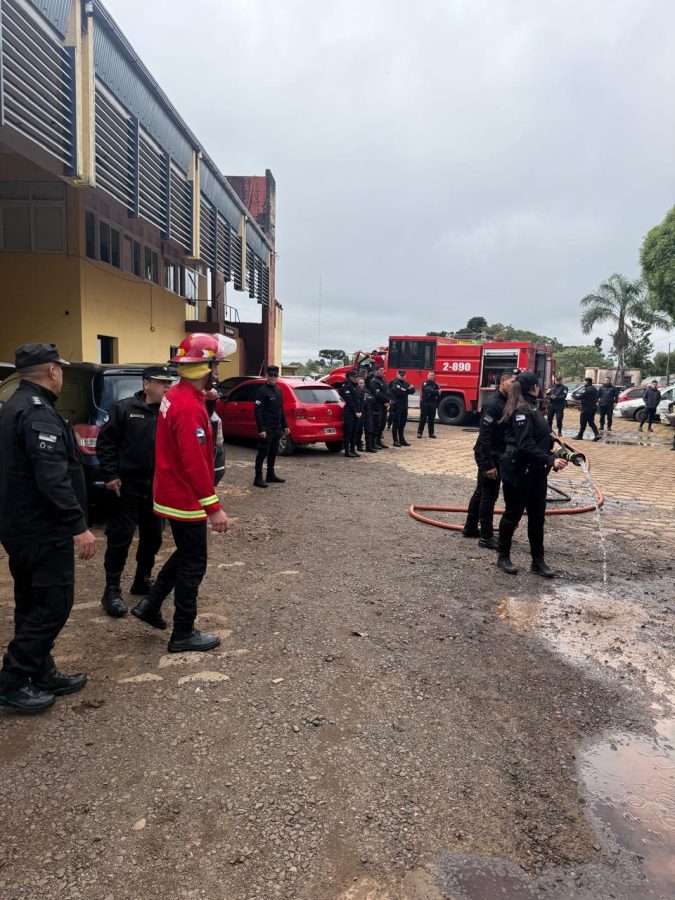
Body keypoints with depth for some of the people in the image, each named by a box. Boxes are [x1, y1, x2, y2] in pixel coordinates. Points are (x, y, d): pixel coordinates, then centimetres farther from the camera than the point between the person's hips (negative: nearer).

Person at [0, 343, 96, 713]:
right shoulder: (39, 413, -20)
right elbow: (53, 480, -28)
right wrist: (79, 526, -25)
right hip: (43, 530, -11)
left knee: (34, 605, 16)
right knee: (53, 604, -1)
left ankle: (42, 676, 27)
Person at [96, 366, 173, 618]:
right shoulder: (124, 408, -4)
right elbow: (105, 442, -4)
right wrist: (110, 475, -11)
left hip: (157, 488, 4)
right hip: (127, 487, -4)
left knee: (153, 537, 14)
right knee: (120, 538, -1)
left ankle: (143, 580, 32)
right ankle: (112, 590, 11)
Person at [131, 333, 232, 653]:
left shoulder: (175, 395, 7)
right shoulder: (190, 407, -25)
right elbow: (195, 463, -29)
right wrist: (213, 507, -26)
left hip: (172, 493, 10)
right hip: (186, 500, -10)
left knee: (187, 553, 25)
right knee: (194, 563, 4)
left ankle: (150, 605, 31)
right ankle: (183, 634, 17)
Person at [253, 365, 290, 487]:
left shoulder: (278, 390, 14)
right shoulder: (262, 391, -10)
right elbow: (258, 411, -15)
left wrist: (285, 425, 16)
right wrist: (261, 429, -21)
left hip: (277, 428, 8)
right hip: (266, 429, -8)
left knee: (273, 453, 13)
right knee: (263, 453, -5)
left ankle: (271, 475, 24)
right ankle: (258, 478, -1)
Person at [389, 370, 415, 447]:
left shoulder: (406, 383, 16)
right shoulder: (394, 383, -7)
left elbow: (412, 391, 4)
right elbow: (398, 391, -22)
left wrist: (404, 390, -15)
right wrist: (407, 390, -8)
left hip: (404, 407, 7)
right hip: (396, 406, -7)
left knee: (402, 424, 12)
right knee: (396, 424, -2)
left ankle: (402, 440, 19)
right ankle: (395, 441, 2)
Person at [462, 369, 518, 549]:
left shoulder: (508, 402, 9)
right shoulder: (493, 404, -20)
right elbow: (484, 436, -24)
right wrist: (488, 465, -25)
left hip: (497, 455, 10)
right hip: (490, 457, -10)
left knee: (481, 492, 17)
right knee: (489, 495, -3)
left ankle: (470, 528, 29)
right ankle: (486, 537, 6)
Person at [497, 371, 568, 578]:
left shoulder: (531, 408, 13)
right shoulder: (521, 411, -18)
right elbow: (526, 446, -24)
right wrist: (551, 460, -26)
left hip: (536, 472, 9)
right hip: (518, 472, -9)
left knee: (537, 516, 11)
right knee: (513, 514, 5)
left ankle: (538, 560, 20)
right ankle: (503, 557, 20)